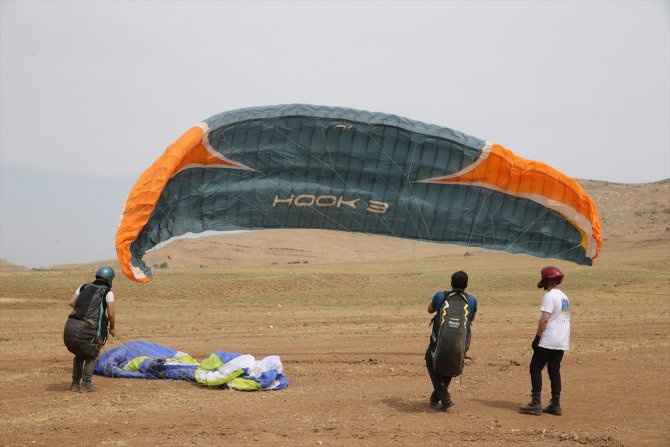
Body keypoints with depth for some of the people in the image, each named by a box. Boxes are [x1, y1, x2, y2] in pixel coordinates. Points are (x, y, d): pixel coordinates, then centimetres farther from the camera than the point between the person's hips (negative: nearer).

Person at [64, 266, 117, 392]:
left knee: (79, 354, 28)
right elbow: (111, 313, -2)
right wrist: (112, 328, 14)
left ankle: (75, 383, 24)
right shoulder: (108, 292, 6)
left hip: (71, 325, 4)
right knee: (92, 356, 21)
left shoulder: (84, 287, 19)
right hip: (87, 329, -4)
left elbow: (71, 302, 11)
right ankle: (86, 384, 11)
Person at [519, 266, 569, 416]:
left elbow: (544, 319, -20)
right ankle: (555, 405, 10)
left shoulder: (549, 296, -13)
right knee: (554, 371, 11)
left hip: (548, 341, -8)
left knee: (535, 369, -1)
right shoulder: (564, 297, 15)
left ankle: (536, 404, -5)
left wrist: (537, 337, -15)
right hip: (562, 342, 8)